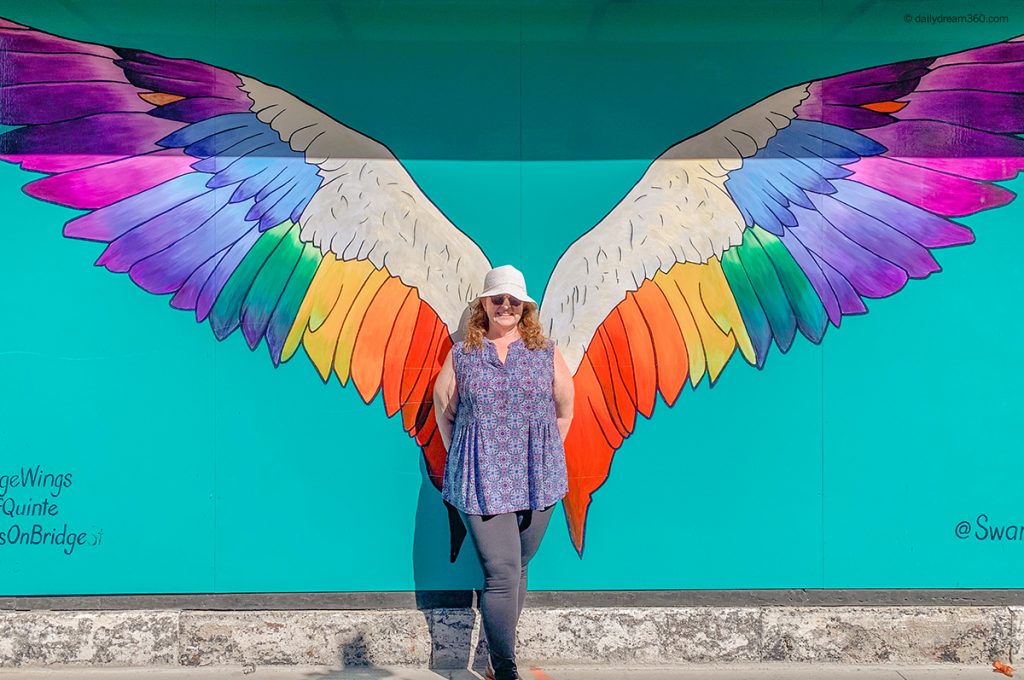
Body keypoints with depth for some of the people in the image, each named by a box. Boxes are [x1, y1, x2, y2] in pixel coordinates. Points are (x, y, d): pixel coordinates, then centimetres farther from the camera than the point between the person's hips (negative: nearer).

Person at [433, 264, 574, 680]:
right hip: (481, 481, -2)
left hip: (537, 480, 2)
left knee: (517, 568, 11)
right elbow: (444, 412, 11)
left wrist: (544, 455, 12)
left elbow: (564, 410, 12)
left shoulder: (546, 353, 6)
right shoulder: (461, 354, 4)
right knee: (501, 572, -7)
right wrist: (460, 459, 9)